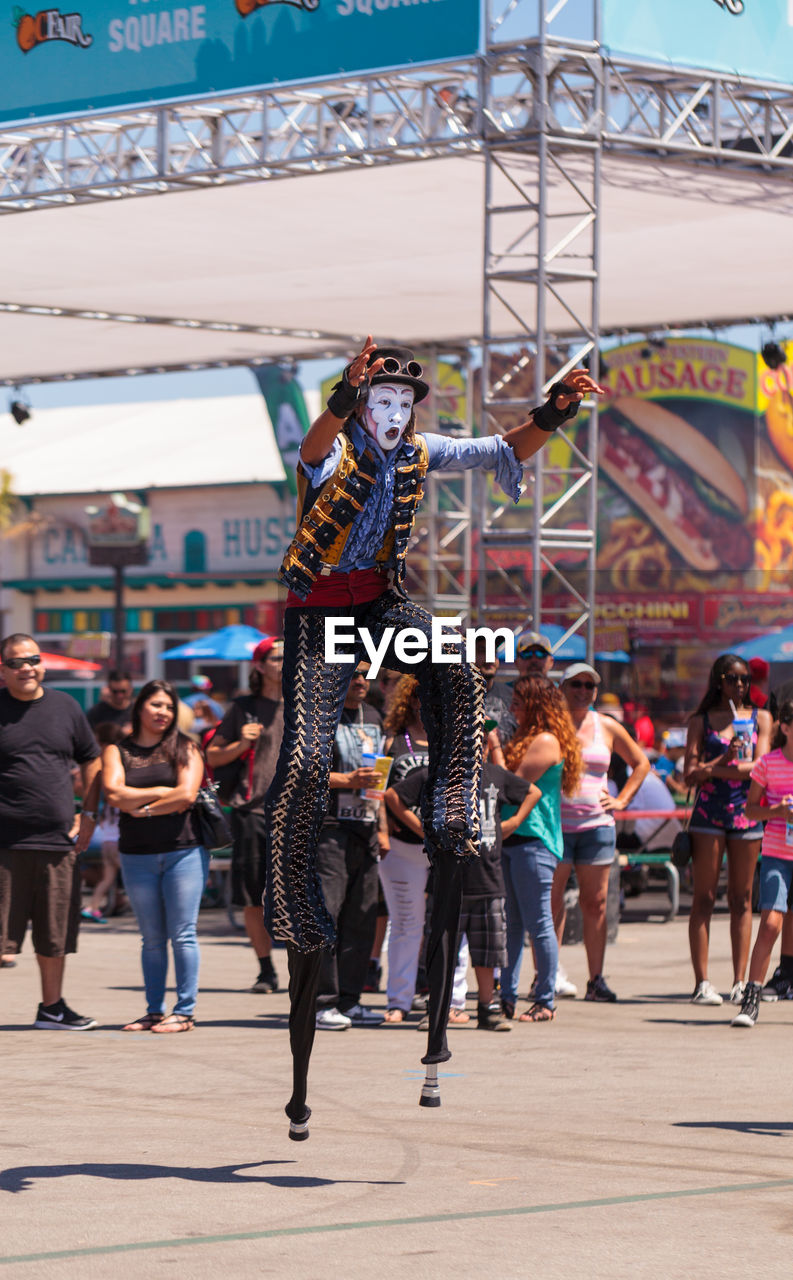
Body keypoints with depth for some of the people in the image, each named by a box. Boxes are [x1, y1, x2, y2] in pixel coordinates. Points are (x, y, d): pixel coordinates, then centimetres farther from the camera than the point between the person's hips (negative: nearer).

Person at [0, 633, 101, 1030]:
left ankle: (52, 1007, 24)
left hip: (57, 840, 4)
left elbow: (91, 761, 19)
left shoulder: (65, 707, 10)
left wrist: (88, 815, 10)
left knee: (56, 932, 12)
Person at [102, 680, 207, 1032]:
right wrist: (163, 793, -7)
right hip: (137, 855, 2)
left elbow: (187, 794, -9)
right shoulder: (117, 751, 9)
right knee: (152, 938, 7)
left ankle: (185, 1011, -1)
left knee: (182, 934, -4)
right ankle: (154, 1010, 11)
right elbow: (115, 794, -7)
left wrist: (143, 808, -6)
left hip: (183, 850, -2)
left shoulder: (184, 749, 4)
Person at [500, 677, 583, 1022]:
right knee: (511, 923, 9)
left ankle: (545, 1002, 0)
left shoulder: (546, 741, -10)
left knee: (537, 923, -5)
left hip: (533, 841, -9)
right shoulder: (524, 738, 18)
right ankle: (506, 998, 12)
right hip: (509, 839, 9)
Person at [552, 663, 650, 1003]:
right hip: (555, 822, -3)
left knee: (595, 902, 2)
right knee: (551, 900, -6)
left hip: (597, 824, 3)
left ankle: (596, 978, 6)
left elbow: (640, 763, 22)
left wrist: (621, 800, 11)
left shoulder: (608, 728, 10)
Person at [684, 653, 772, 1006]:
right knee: (704, 898, -4)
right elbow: (691, 775, -1)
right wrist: (724, 760, -18)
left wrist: (716, 769, -16)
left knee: (742, 899, 3)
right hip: (708, 814, -1)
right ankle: (702, 982, -3)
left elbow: (761, 766, -3)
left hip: (746, 813, 1)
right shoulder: (701, 721, 7)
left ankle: (739, 982, 5)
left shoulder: (760, 718, 10)